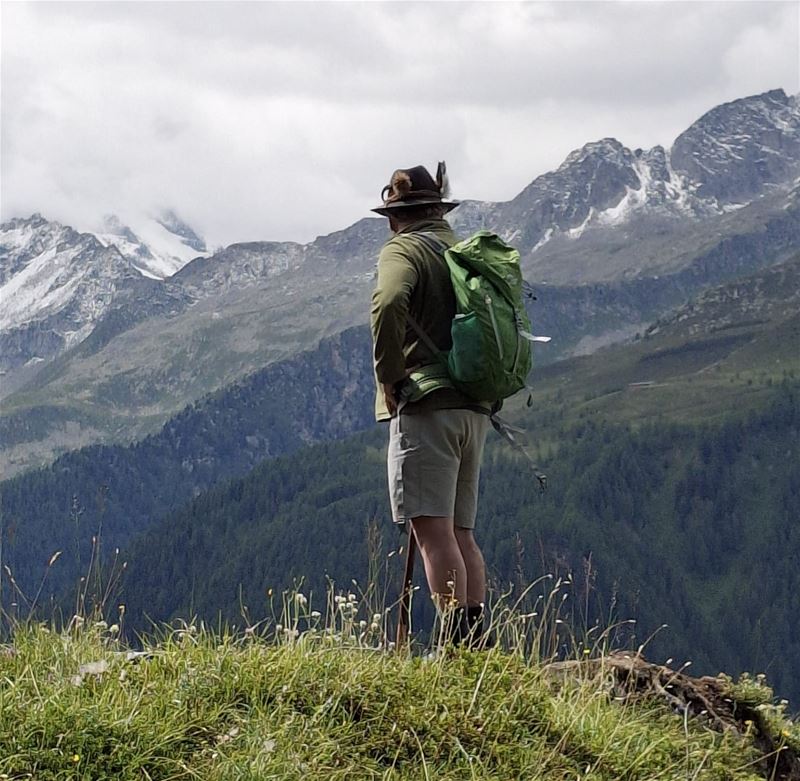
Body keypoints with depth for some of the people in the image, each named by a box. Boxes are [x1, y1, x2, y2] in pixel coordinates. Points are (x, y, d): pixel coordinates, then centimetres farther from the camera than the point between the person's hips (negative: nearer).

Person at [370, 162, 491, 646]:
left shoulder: (404, 249, -3)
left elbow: (389, 304, -24)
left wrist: (390, 374, -14)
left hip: (427, 406, -8)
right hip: (475, 409, 8)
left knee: (433, 530, -10)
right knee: (462, 533, 12)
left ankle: (456, 645, -16)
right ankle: (477, 643, 10)